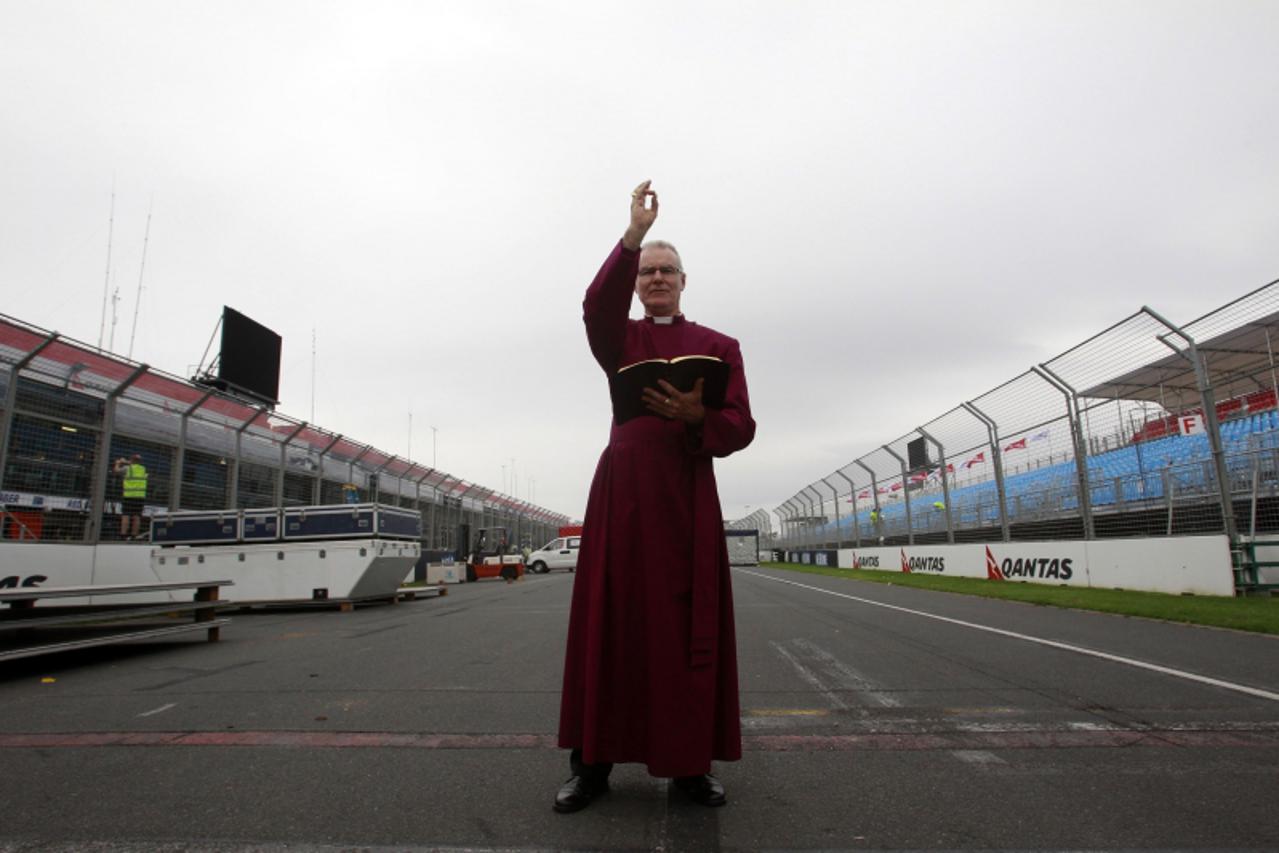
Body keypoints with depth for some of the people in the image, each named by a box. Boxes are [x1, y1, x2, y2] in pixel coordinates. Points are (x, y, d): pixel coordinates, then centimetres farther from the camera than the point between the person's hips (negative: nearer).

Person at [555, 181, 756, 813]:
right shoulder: (619, 338, 12)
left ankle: (691, 765, 12)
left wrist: (696, 415, -19)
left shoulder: (718, 346, 12)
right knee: (611, 618, 0)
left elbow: (741, 427, 2)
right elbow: (596, 304, -13)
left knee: (689, 623, 0)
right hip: (623, 489, 0)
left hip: (688, 493, 0)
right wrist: (633, 235, -24)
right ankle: (593, 762, 9)